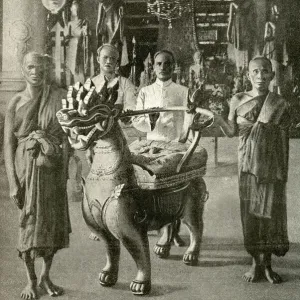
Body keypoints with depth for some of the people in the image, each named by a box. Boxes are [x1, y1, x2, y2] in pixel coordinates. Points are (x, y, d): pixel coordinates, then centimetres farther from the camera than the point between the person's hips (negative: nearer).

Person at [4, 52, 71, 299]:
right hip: (27, 167, -1)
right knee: (30, 222, 3)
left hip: (53, 167, 1)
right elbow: (8, 144, -1)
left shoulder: (60, 97, -1)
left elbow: (66, 136, -1)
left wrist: (64, 172, -8)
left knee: (54, 221, 7)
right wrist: (13, 182, -7)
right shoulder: (16, 103, 0)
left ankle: (46, 276, 25)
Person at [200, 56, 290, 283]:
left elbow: (283, 140, 3)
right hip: (248, 163, 0)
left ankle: (268, 264, 14)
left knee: (272, 211, 1)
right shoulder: (238, 101, 2)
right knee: (250, 209, 2)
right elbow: (232, 132, 5)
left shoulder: (280, 104, 0)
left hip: (272, 165, 0)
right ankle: (256, 263, 15)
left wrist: (284, 171, 1)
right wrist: (218, 120, -14)